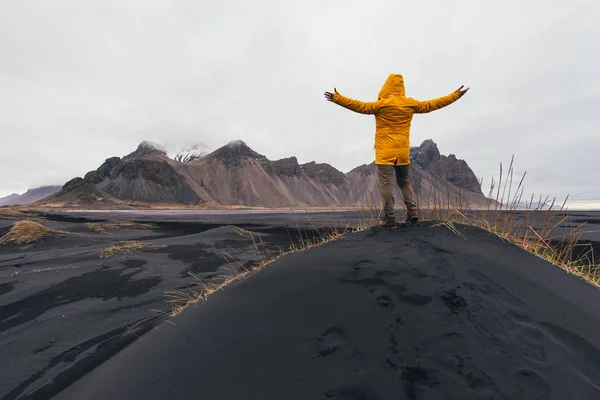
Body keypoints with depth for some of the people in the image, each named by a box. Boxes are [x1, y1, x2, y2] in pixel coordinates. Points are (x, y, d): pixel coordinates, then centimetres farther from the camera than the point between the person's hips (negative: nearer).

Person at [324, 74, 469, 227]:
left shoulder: (381, 104, -6)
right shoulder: (411, 104, 8)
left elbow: (360, 106, -10)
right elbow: (431, 105, 16)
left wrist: (337, 98, -7)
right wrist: (455, 95, 30)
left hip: (385, 152, -5)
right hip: (403, 152, 5)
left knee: (386, 184, -3)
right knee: (404, 181, 20)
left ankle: (389, 218, -3)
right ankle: (412, 209, 9)